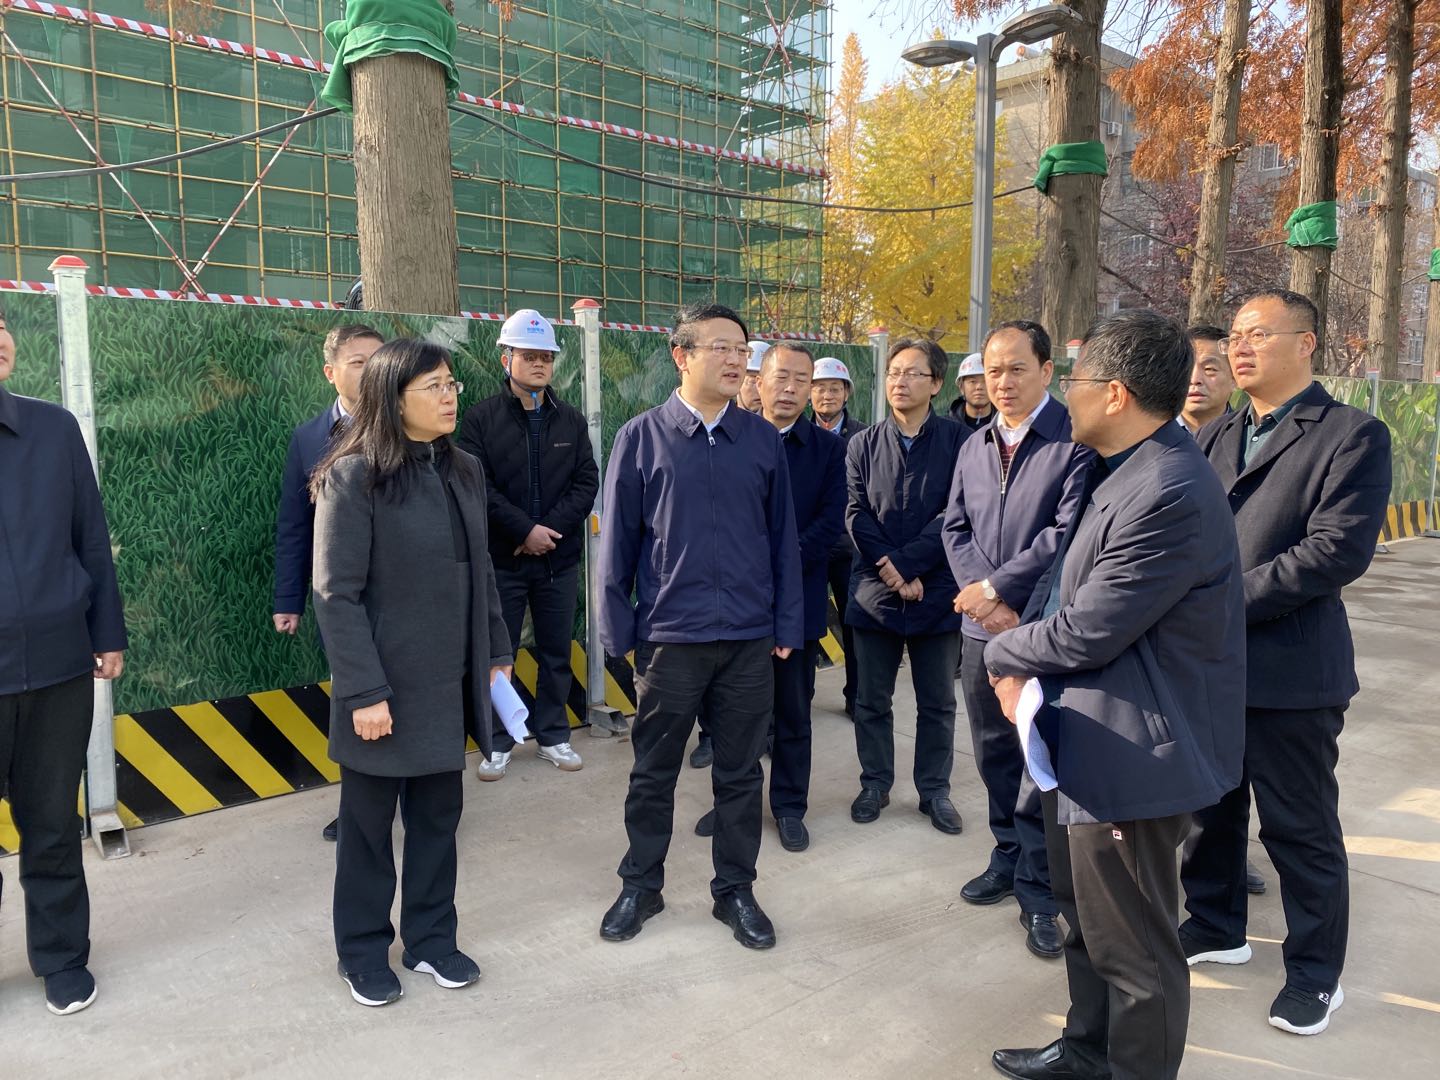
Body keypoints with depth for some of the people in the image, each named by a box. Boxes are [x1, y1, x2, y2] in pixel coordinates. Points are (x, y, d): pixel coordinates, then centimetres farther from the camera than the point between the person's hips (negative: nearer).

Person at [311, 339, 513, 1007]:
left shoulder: (464, 472, 6)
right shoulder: (353, 476, -13)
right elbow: (336, 594, -15)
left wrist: (496, 652, 11)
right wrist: (365, 691, -17)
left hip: (449, 682, 6)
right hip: (385, 686, -5)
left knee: (438, 816, 15)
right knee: (369, 823, 12)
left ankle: (431, 938, 33)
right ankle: (363, 952, 30)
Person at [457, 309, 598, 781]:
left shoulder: (572, 420, 7)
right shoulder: (481, 418, -2)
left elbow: (587, 482, 0)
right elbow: (477, 486, -10)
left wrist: (552, 528, -13)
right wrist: (525, 530, -16)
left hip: (560, 558, 3)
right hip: (502, 558, -2)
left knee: (556, 653, 11)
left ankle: (552, 735, 26)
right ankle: (498, 742, 21)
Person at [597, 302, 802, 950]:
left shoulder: (763, 440, 3)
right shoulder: (641, 438, -3)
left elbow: (783, 536, 6)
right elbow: (618, 540, -1)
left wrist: (787, 625, 3)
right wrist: (618, 631, -2)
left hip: (750, 639, 2)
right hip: (669, 636, -1)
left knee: (740, 773, 13)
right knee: (653, 773, 13)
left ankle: (734, 890, 30)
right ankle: (640, 886, 32)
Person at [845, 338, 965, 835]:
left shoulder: (957, 440, -3)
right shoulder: (864, 444, 5)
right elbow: (857, 515, -2)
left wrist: (904, 562, -16)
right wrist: (889, 571, -14)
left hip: (937, 592, -1)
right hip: (875, 591, 2)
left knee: (937, 702, 11)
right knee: (872, 700, 11)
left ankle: (934, 789, 26)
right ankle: (875, 783, 28)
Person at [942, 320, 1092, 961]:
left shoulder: (1076, 442, -9)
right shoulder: (973, 449, 13)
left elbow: (1070, 532, -18)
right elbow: (956, 530, 9)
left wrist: (996, 586, -14)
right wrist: (983, 598, -7)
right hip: (981, 627, 6)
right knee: (994, 753, 16)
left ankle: (1038, 895, 14)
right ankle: (1009, 859, 34)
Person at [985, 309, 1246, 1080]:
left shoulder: (1169, 494, -26)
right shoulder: (1118, 472, 7)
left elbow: (1087, 633, -25)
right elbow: (1063, 581, 11)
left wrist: (1004, 654, -6)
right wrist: (1024, 666, -3)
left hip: (1130, 754, -10)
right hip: (1084, 740, 11)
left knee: (1131, 946, 7)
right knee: (1085, 919, 26)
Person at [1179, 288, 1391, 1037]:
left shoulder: (1352, 435, -8)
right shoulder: (1213, 438, 12)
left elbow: (1340, 548, -19)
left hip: (1288, 668, -6)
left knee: (1300, 829, 8)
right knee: (1209, 809, 19)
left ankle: (1315, 971, 27)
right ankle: (1214, 927, 39)